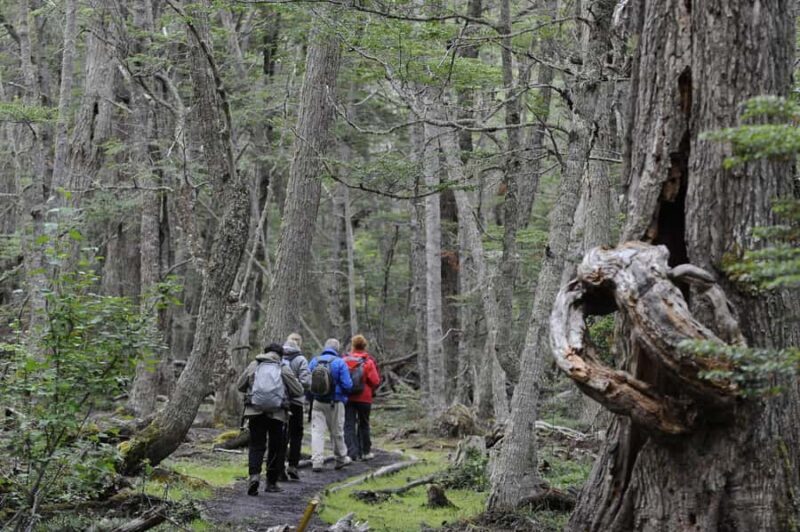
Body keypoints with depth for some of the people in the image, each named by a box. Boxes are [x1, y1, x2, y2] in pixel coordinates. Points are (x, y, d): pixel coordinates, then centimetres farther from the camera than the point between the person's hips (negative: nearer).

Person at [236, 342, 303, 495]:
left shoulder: (254, 366, 6)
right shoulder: (284, 370, 1)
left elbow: (240, 385, 12)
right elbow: (298, 391, 3)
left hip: (255, 412, 1)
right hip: (277, 414, -1)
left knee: (256, 445, 5)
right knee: (276, 448, 12)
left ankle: (254, 474, -20)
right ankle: (271, 482, 16)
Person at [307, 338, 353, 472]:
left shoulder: (314, 361, 3)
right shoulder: (340, 363, -9)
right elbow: (347, 385, -13)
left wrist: (310, 398, 16)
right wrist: (345, 395, 9)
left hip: (317, 402, 2)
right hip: (335, 403, -2)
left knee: (317, 431, 1)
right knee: (337, 432, 12)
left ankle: (316, 461, -7)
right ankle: (341, 459, 28)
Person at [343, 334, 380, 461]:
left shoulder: (345, 360, -3)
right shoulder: (368, 361, -7)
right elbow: (375, 381, -10)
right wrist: (370, 390, 9)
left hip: (347, 397, 0)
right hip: (364, 398, 0)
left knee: (349, 425, 1)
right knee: (363, 425, 15)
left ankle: (352, 452, -11)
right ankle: (365, 452, 22)